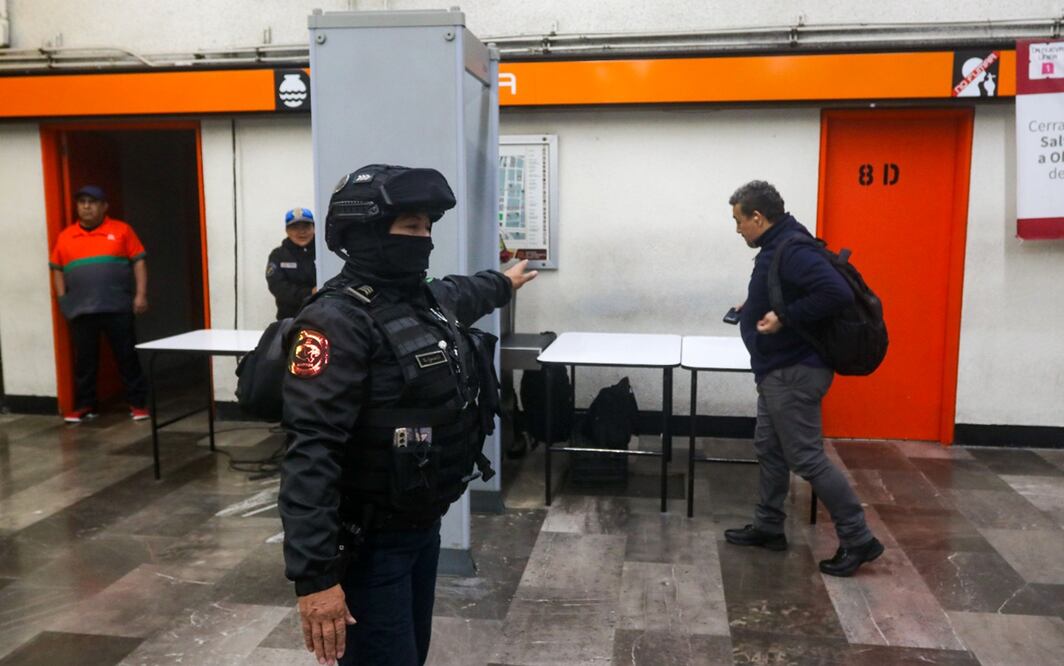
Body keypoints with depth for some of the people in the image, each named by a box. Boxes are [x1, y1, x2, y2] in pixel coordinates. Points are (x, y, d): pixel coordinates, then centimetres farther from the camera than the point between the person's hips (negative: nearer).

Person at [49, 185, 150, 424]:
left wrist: (140, 294, -8)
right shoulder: (65, 237, 9)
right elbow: (57, 270, 15)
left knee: (127, 356, 3)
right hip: (81, 310, 3)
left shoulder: (121, 230, 1)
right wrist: (62, 299, 5)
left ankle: (137, 403, 11)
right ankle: (84, 405, 20)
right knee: (84, 359, 9)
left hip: (117, 307, -2)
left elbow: (138, 262, 0)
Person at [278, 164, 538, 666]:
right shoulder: (338, 321, -22)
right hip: (370, 542, -8)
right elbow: (310, 452, -29)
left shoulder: (425, 298, 4)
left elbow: (462, 294, 31)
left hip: (424, 525, 8)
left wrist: (502, 284, 50)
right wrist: (314, 575, -33)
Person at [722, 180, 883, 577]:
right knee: (769, 449, 17)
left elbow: (837, 293, -31)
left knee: (806, 458, -5)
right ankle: (768, 528, 28)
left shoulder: (792, 250, -21)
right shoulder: (777, 248, 11)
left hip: (794, 372, -11)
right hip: (778, 371, 11)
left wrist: (784, 319, -27)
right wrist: (757, 308, 11)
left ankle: (859, 540, 5)